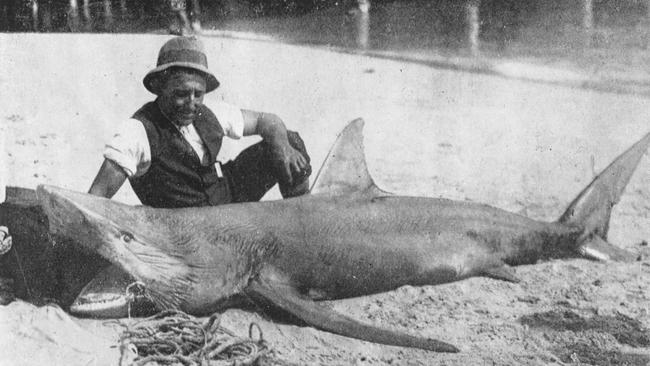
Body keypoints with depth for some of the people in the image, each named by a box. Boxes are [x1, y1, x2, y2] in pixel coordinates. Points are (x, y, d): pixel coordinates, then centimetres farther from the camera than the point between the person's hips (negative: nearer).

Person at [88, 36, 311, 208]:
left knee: (290, 142, -6)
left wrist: (282, 147, -18)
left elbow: (267, 121, 4)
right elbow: (97, 197, -25)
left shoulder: (208, 113, -8)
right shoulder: (138, 131, -24)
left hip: (229, 193, 6)